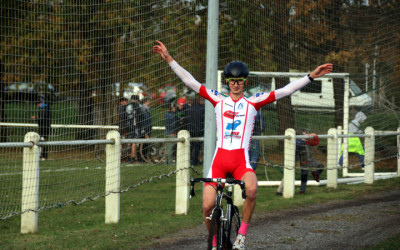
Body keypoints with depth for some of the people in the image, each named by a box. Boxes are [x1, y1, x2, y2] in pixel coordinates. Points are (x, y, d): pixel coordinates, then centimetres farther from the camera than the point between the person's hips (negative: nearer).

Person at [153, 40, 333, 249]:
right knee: (207, 206, -12)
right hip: (219, 159, 1)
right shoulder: (218, 100, 13)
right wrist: (168, 59, 5)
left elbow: (286, 90, 8)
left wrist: (311, 76, 3)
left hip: (241, 160, -1)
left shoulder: (253, 102, 11)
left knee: (252, 189, -33)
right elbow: (189, 81, 10)